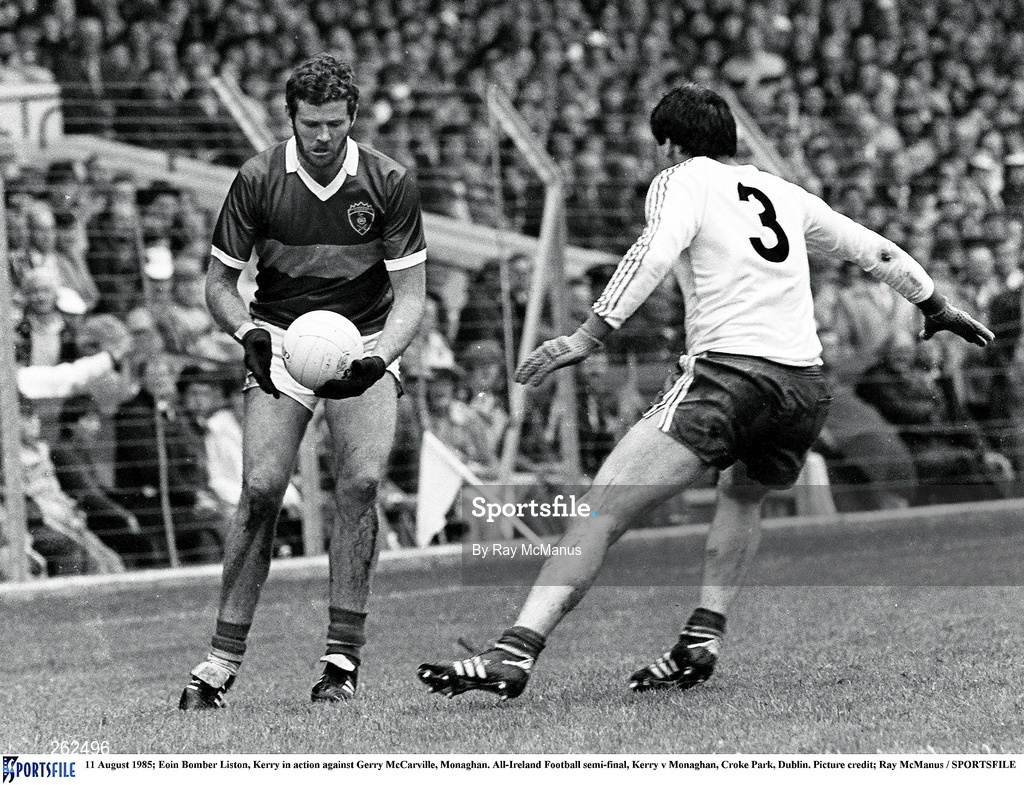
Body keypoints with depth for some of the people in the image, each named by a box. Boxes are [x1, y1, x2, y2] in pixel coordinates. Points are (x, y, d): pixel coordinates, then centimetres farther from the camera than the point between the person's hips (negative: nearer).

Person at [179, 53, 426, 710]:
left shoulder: (390, 182, -10)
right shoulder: (258, 180, -9)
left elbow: (411, 294, -9)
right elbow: (219, 281, 0)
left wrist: (378, 356, -28)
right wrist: (250, 334, -21)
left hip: (365, 345, 0)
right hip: (281, 343, 0)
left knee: (361, 482, -21)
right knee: (262, 488, -17)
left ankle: (343, 657, -12)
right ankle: (223, 661, -9)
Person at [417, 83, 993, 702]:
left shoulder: (683, 180, 9)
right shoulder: (783, 193, 25)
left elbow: (657, 252, -11)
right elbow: (876, 251, 34)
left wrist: (589, 336, -19)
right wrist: (939, 308, 50)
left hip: (726, 370, -6)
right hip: (806, 385, 6)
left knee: (603, 510, -12)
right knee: (745, 496, 35)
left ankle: (516, 654, -26)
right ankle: (702, 640, 20)